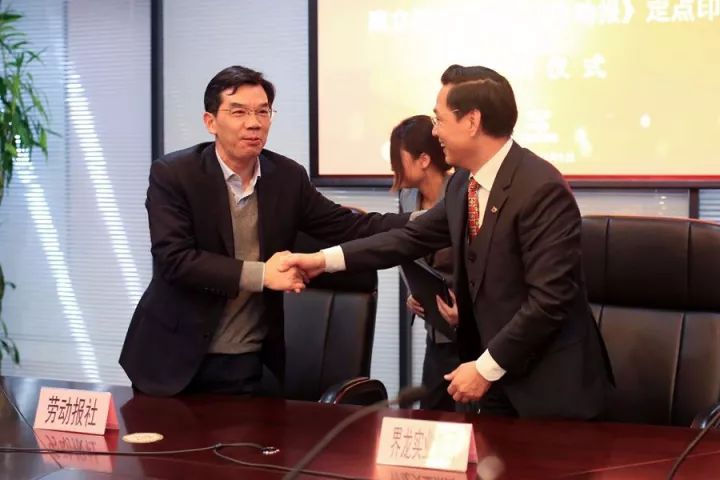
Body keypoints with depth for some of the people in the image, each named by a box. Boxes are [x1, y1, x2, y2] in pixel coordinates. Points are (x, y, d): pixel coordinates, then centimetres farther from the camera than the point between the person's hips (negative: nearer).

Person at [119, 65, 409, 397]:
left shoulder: (287, 176, 2)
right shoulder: (173, 174, -11)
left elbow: (349, 227, 0)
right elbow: (174, 258, -20)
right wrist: (260, 274, -23)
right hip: (175, 358, -2)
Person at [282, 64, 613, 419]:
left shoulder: (542, 190, -22)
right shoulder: (463, 182, 4)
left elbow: (549, 298, -24)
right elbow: (415, 236, 13)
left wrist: (486, 367, -19)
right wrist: (326, 259, 7)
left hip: (550, 382, -7)